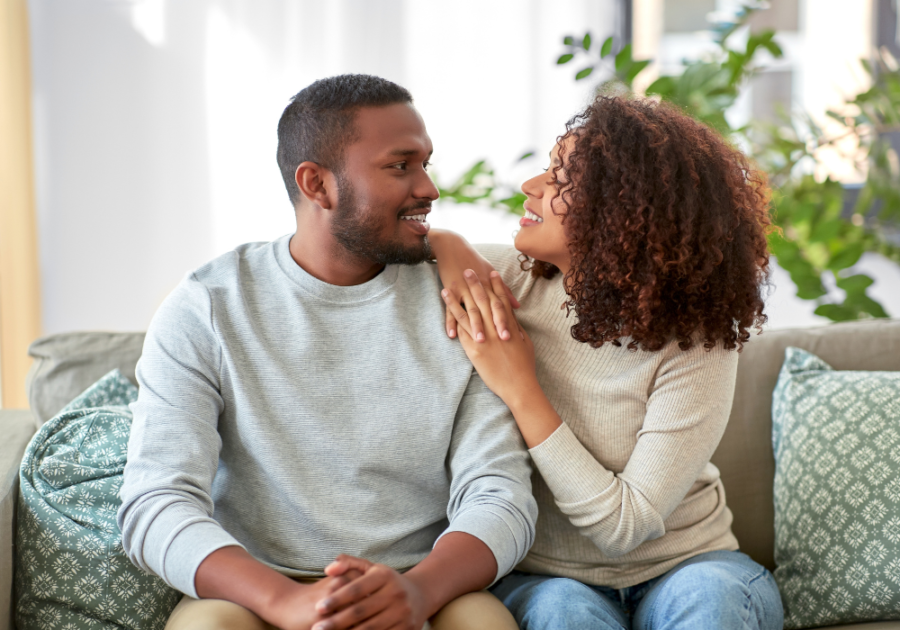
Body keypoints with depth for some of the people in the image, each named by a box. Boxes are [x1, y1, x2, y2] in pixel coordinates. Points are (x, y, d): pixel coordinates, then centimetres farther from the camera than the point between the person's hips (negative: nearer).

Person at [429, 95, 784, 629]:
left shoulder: (694, 344, -16)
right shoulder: (511, 279, -6)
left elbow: (623, 525, -19)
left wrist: (519, 387, -21)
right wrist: (450, 251, -14)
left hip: (681, 566, -1)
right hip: (542, 575, 1)